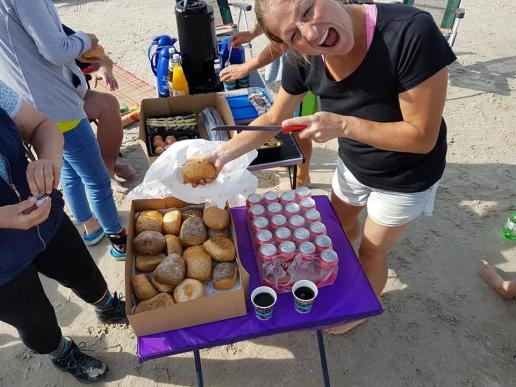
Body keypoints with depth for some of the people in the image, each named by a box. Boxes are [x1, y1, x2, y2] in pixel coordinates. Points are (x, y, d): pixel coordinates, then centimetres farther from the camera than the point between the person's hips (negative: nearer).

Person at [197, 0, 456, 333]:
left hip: (406, 177, -4)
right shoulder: (304, 60, -20)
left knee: (372, 254, 15)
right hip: (353, 164, 4)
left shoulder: (411, 33, -35)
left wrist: (342, 125, -37)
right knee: (340, 224, 28)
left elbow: (423, 137, -29)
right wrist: (222, 154, -15)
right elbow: (272, 120, -6)